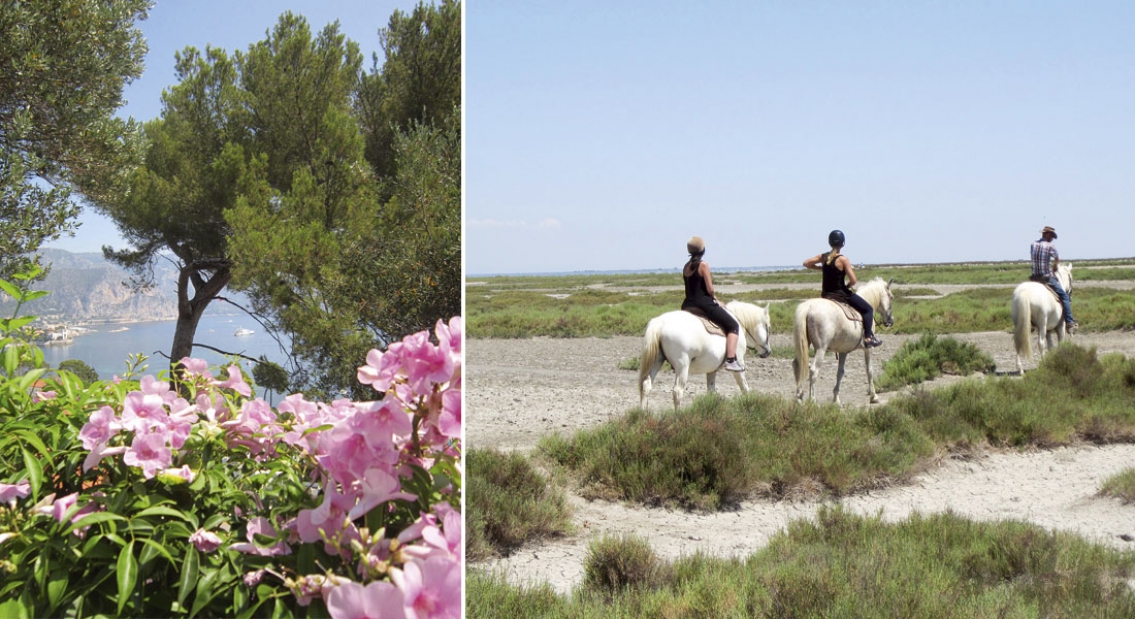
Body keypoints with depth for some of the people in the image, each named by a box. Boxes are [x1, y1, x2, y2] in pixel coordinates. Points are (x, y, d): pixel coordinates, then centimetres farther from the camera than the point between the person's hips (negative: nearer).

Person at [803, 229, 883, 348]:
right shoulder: (842, 259, -17)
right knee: (868, 309, 8)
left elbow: (806, 263, 11)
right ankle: (868, 338, 0)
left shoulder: (823, 257, 1)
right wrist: (847, 286, 2)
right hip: (841, 294, -6)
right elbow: (853, 280, -19)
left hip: (826, 294, 6)